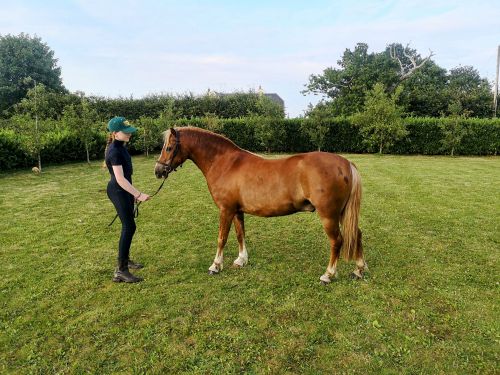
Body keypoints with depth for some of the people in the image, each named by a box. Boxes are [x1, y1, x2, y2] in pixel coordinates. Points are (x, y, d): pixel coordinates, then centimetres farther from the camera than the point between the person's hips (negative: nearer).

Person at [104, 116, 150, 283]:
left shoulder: (121, 147, 10)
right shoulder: (115, 151, -21)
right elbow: (120, 179, -26)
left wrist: (134, 193, 22)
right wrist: (139, 194, -25)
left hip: (124, 190, 10)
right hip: (118, 191, -10)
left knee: (128, 226, 16)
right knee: (129, 227, -10)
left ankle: (125, 259, 31)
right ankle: (120, 271, -6)